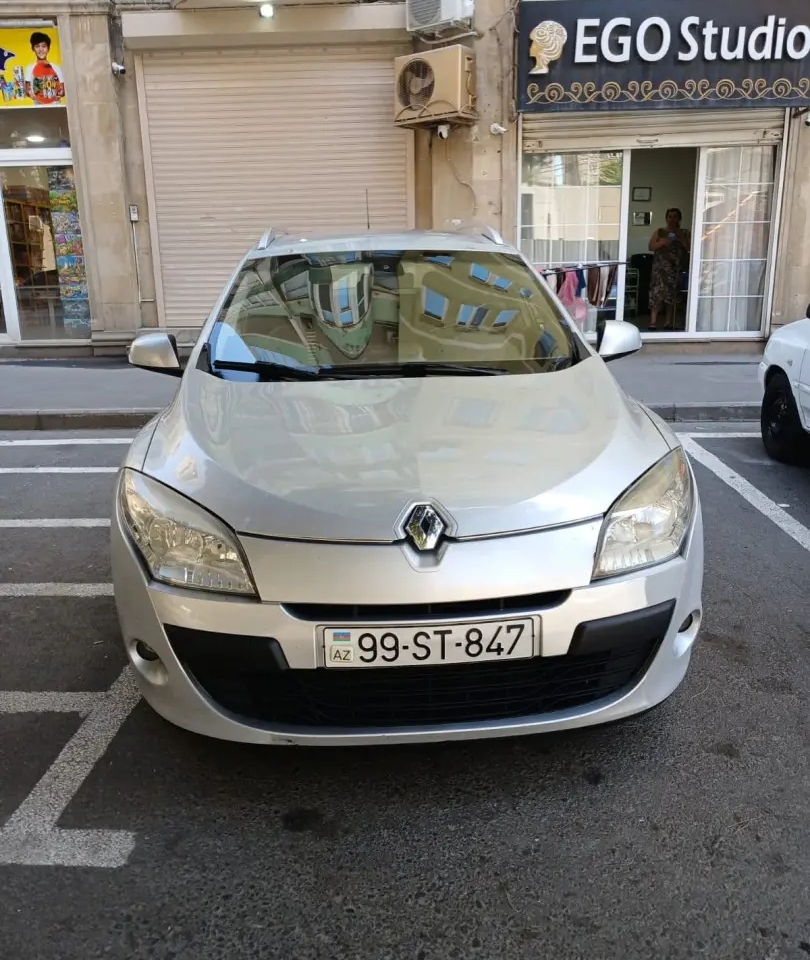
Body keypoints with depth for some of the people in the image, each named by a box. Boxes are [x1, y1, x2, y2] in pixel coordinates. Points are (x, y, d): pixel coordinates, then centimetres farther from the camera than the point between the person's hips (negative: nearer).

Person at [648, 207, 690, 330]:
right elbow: (651, 247, 3)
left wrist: (681, 239, -11)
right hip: (661, 267, -1)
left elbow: (691, 248, 2)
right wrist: (661, 242, -14)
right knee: (658, 292, -14)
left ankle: (669, 321, 8)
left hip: (676, 268, 1)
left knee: (672, 294, 2)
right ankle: (653, 321, -16)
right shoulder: (660, 232, 9)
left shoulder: (685, 233, 10)